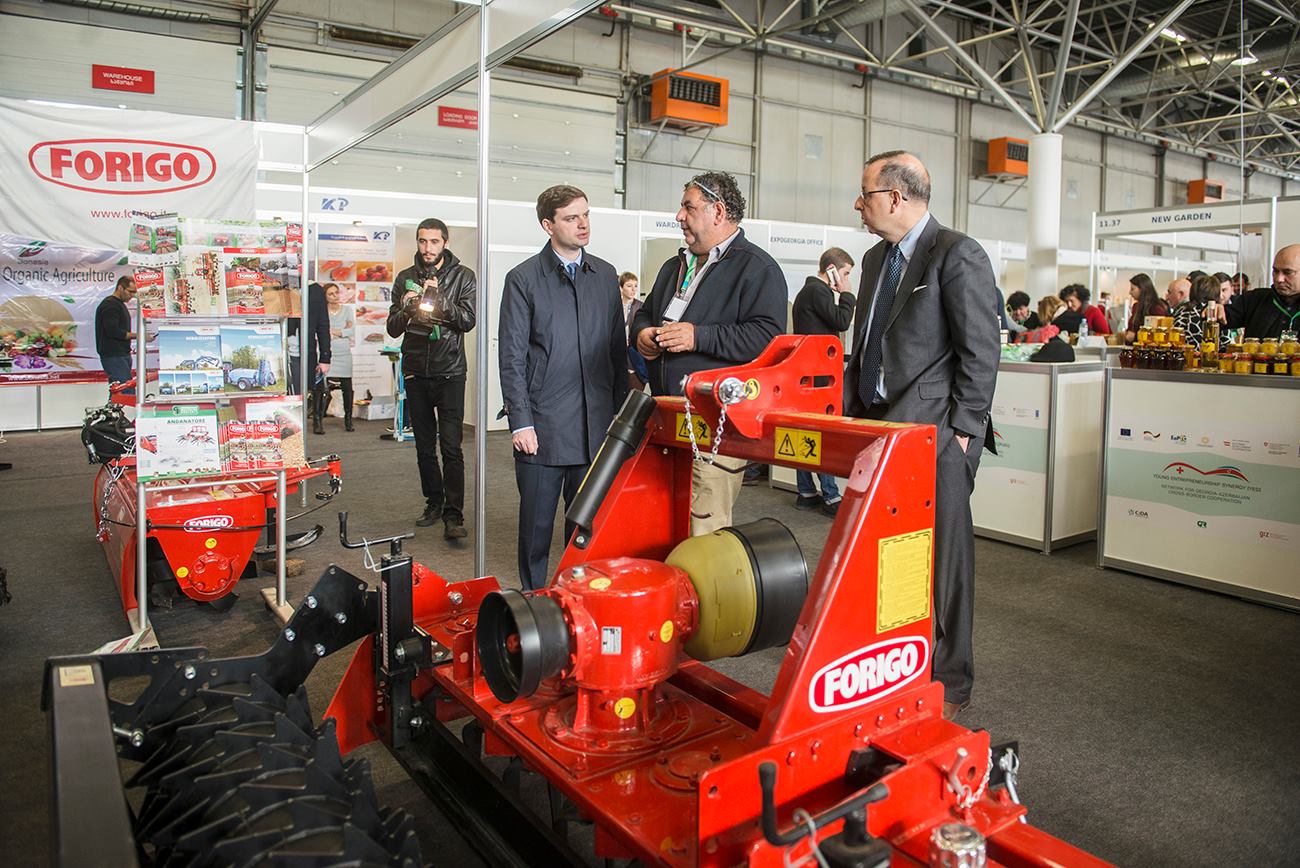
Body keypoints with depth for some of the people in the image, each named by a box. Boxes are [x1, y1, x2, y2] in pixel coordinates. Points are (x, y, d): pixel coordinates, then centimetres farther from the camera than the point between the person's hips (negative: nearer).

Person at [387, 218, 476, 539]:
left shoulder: (462, 276, 3)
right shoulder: (405, 278, 10)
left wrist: (440, 298, -20)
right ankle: (434, 502, 24)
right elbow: (393, 329, 6)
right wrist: (405, 309, -14)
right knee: (424, 446, 11)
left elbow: (468, 321, -9)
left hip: (449, 372, -3)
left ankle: (454, 514, -9)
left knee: (451, 446, -10)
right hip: (415, 373, 4)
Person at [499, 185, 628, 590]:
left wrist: (621, 415, 9)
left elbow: (618, 350, 13)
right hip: (543, 427, -3)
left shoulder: (606, 275, 11)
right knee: (536, 526, 6)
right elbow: (512, 358, -4)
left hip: (596, 428, 4)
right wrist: (520, 422, -10)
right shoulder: (523, 279, -1)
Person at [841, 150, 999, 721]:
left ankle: (949, 685, 17)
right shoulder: (875, 259, 16)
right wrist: (852, 415, 13)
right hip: (878, 428, 7)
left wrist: (962, 431, -13)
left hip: (935, 435, -7)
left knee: (941, 561, 2)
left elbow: (980, 352, -10)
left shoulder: (958, 256, -8)